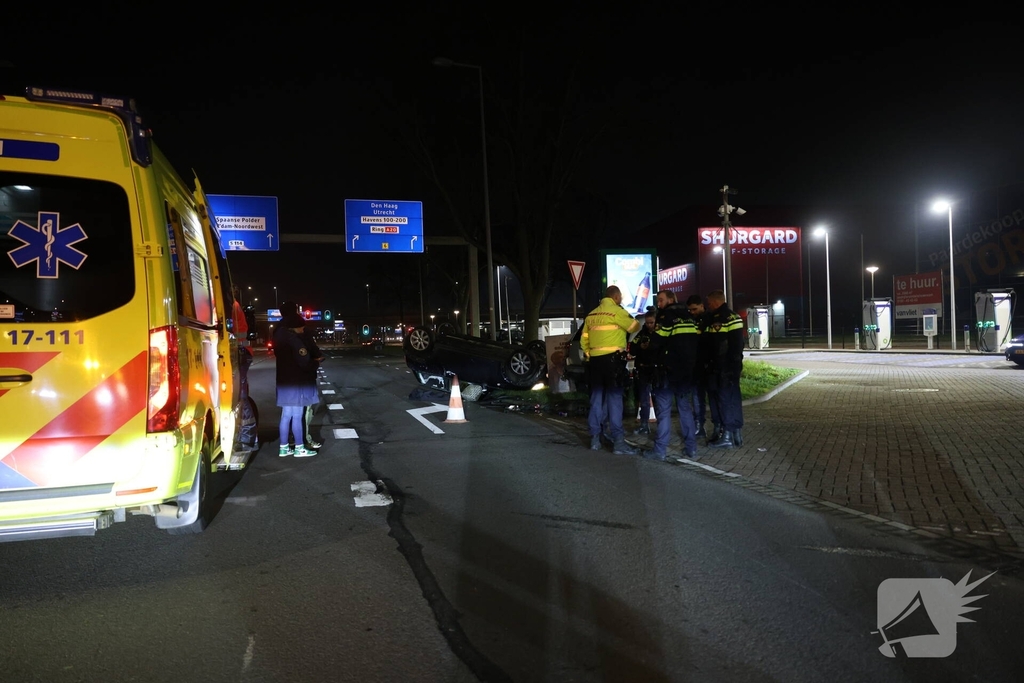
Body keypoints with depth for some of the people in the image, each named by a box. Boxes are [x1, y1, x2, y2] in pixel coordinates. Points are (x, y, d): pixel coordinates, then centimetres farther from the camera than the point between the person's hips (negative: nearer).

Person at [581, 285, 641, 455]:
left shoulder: (591, 314, 13)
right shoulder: (617, 311, -6)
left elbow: (584, 339, 15)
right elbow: (635, 327, 2)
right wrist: (634, 320, 23)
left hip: (595, 360, 6)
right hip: (612, 359, -6)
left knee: (597, 398, 10)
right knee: (614, 398, -7)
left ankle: (595, 438, 14)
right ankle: (618, 442, -8)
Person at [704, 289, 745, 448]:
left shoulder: (731, 317, -13)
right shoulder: (713, 318, 15)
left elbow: (736, 345, -19)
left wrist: (733, 366, -21)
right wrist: (709, 364, 16)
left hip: (728, 367, -9)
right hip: (718, 367, 9)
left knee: (726, 399, -5)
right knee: (733, 398, 12)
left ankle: (727, 436, 0)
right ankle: (736, 433, 18)